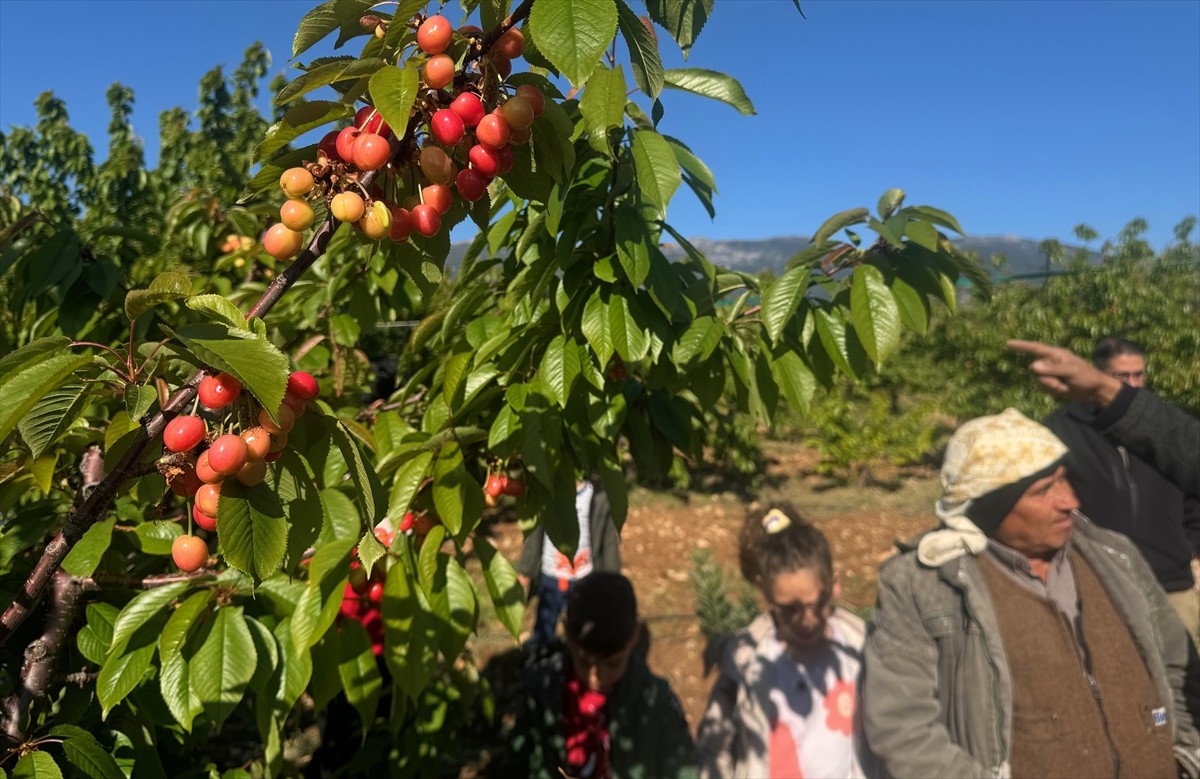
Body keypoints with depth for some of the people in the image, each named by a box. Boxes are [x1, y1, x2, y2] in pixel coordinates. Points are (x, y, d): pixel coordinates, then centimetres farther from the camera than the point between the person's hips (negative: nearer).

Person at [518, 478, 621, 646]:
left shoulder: (600, 496, -15)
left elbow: (610, 539, -6)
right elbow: (534, 534, 0)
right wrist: (525, 569, 7)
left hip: (584, 579, -1)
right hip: (550, 577, 1)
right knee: (543, 629, 17)